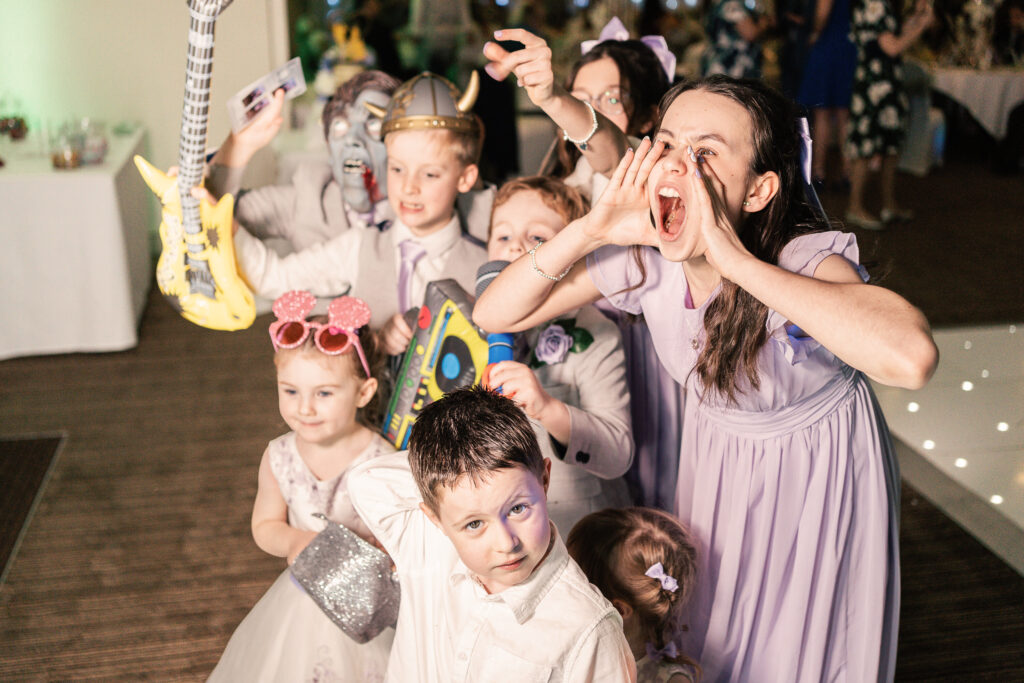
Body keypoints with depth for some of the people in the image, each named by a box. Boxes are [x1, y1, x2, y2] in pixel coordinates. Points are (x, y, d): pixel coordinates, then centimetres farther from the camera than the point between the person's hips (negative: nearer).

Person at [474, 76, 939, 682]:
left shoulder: (805, 261, -34)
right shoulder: (642, 260, -21)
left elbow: (911, 359, -56)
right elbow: (494, 315, -18)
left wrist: (736, 260, -52)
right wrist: (590, 230, -33)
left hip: (819, 467, -3)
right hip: (716, 458, 4)